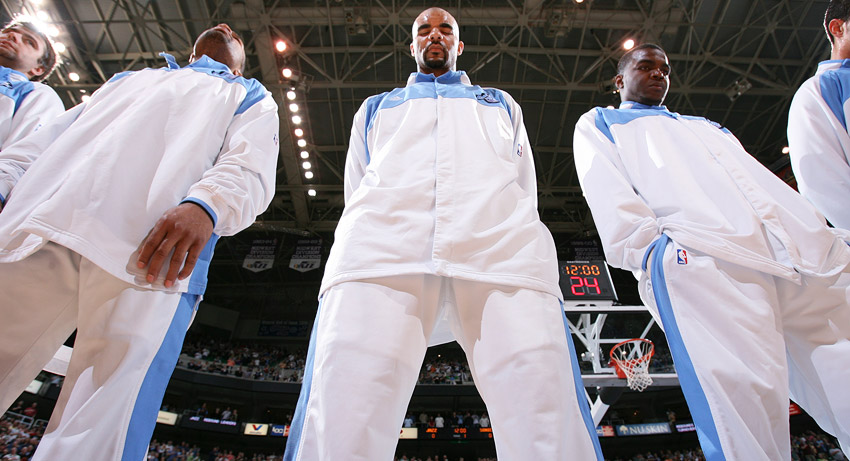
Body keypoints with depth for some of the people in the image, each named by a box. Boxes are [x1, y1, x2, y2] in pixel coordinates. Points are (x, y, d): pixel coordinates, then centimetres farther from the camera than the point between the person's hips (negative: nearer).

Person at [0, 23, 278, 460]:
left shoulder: (251, 97, 25)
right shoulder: (128, 78, 39)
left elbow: (247, 167, 3)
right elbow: (53, 133, 29)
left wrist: (205, 206, -18)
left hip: (148, 247, -4)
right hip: (39, 225, 4)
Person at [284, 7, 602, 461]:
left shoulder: (501, 104, 39)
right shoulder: (375, 108, 39)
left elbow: (526, 192, 29)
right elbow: (356, 194, 28)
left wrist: (517, 248, 12)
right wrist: (359, 252, 10)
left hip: (502, 252, 1)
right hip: (381, 249, 1)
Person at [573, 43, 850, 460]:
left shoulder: (707, 126, 41)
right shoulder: (598, 123, 25)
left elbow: (765, 182, 30)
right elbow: (607, 192, 4)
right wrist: (649, 244, -15)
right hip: (697, 260, -6)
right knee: (746, 399, -20)